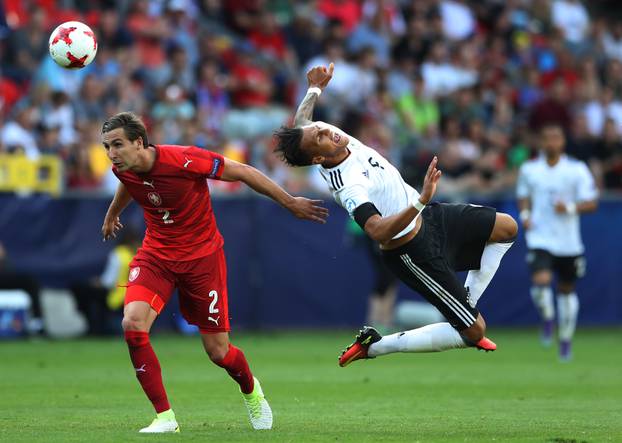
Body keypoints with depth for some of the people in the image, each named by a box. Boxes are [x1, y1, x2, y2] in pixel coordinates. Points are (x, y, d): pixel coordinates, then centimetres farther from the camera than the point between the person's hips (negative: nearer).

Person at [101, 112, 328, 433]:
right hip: (156, 254, 4)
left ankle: (251, 391, 41)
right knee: (132, 323, -23)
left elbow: (243, 173, -15)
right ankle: (165, 418, -12)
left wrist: (291, 203, -8)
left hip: (201, 255, -4)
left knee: (218, 351, 3)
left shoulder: (183, 160, -27)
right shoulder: (122, 169, -10)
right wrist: (112, 214, 38)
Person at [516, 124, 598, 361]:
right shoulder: (529, 168, 2)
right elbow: (523, 196, 18)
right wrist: (525, 214, -3)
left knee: (567, 290, 12)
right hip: (540, 238, 0)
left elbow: (591, 203, -4)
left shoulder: (577, 169, -4)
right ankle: (547, 318, 9)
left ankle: (566, 339, 30)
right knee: (541, 281, -22)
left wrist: (570, 207, -22)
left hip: (568, 241, 1)